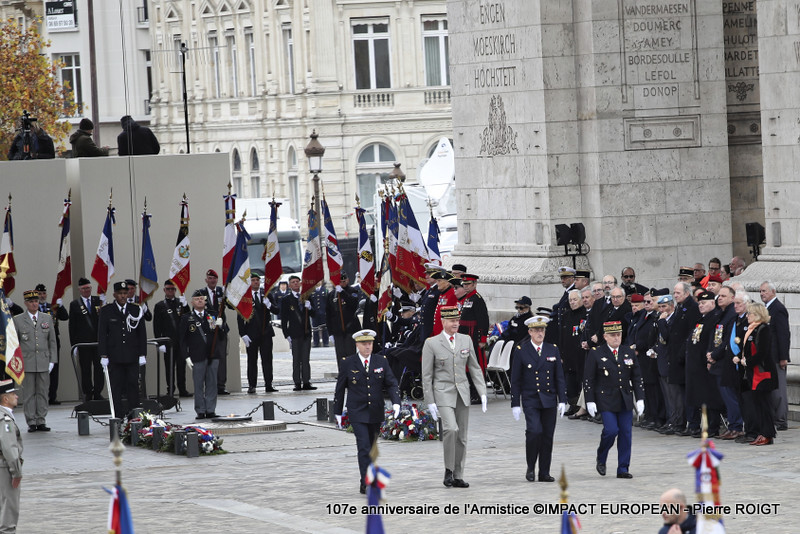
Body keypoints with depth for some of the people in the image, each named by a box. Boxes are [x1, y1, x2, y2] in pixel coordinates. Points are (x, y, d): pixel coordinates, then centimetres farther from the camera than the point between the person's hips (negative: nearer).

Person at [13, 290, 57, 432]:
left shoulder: (47, 318, 11)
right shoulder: (18, 320, 3)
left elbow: (52, 341, 11)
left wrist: (52, 360, 4)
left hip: (43, 362, 2)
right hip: (27, 362, -2)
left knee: (43, 392, 3)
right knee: (29, 394, -1)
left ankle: (41, 422, 7)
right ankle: (31, 422, 3)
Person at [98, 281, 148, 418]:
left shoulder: (136, 309, 7)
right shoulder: (106, 311, 3)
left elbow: (142, 333, 9)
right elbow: (102, 334, 2)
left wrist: (142, 354, 4)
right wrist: (103, 355, -4)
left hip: (132, 356, 1)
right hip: (114, 357, -1)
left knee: (133, 385, -1)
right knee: (116, 388, 0)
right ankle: (118, 417, 4)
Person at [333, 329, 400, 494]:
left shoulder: (381, 361, 3)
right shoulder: (348, 364, -3)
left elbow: (391, 384, 1)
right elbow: (340, 389, 4)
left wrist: (396, 402, -16)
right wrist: (338, 412, 7)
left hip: (376, 413, 3)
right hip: (357, 414, -3)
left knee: (372, 448, 12)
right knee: (364, 448, -14)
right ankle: (366, 484, -16)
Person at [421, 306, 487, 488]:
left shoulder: (466, 340, 8)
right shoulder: (431, 343, -4)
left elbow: (474, 368, 11)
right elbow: (426, 375, -3)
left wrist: (482, 393, 2)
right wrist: (430, 402, -7)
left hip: (462, 394, 5)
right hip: (443, 393, -4)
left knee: (461, 437, 5)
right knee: (451, 429, -23)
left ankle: (458, 476, 13)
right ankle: (448, 470, -8)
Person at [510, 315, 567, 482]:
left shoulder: (553, 350, 8)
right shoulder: (521, 351, -1)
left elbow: (559, 378, 9)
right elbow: (515, 380, 0)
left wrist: (562, 400, 1)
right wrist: (515, 404, -4)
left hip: (549, 400, 3)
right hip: (530, 400, -3)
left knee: (547, 436, 4)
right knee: (534, 431, -20)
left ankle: (544, 473, 12)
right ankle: (531, 467, -3)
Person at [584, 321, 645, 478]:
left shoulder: (629, 353, 8)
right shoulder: (595, 354, -3)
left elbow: (637, 378, 11)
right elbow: (588, 380, -3)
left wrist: (640, 399, 4)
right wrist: (590, 401, -9)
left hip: (625, 401, 4)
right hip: (606, 402, -4)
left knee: (626, 433, 1)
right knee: (611, 430, -15)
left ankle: (623, 469, 9)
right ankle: (601, 459, 12)